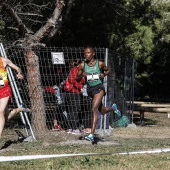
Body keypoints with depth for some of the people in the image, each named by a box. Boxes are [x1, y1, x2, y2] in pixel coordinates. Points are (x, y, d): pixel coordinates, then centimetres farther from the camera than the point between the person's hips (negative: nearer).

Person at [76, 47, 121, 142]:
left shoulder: (100, 64, -6)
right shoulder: (82, 65, -1)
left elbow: (107, 70, 14)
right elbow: (77, 79, 5)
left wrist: (104, 74, -8)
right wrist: (82, 75, -16)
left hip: (99, 88, -4)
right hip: (90, 89, 4)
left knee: (94, 109, -20)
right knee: (103, 111, 18)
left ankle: (92, 134, -21)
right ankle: (113, 108, 54)